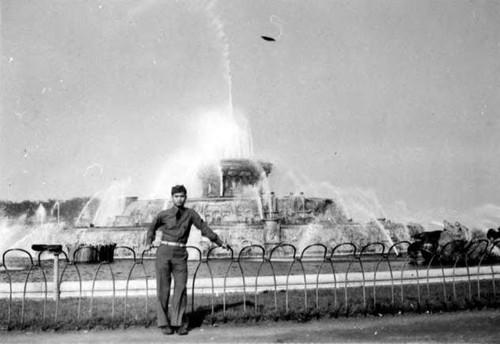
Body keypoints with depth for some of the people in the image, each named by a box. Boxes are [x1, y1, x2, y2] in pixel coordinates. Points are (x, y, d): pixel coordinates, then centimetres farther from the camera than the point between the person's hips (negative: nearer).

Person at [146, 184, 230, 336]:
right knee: (163, 289, 0)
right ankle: (164, 323, 9)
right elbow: (152, 227, 22)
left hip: (180, 254, 1)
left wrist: (220, 242, 16)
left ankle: (179, 323, 3)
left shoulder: (190, 214, 5)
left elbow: (204, 228, 12)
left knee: (180, 288, -5)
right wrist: (149, 241, 12)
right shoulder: (163, 215, 4)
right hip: (164, 252, 0)